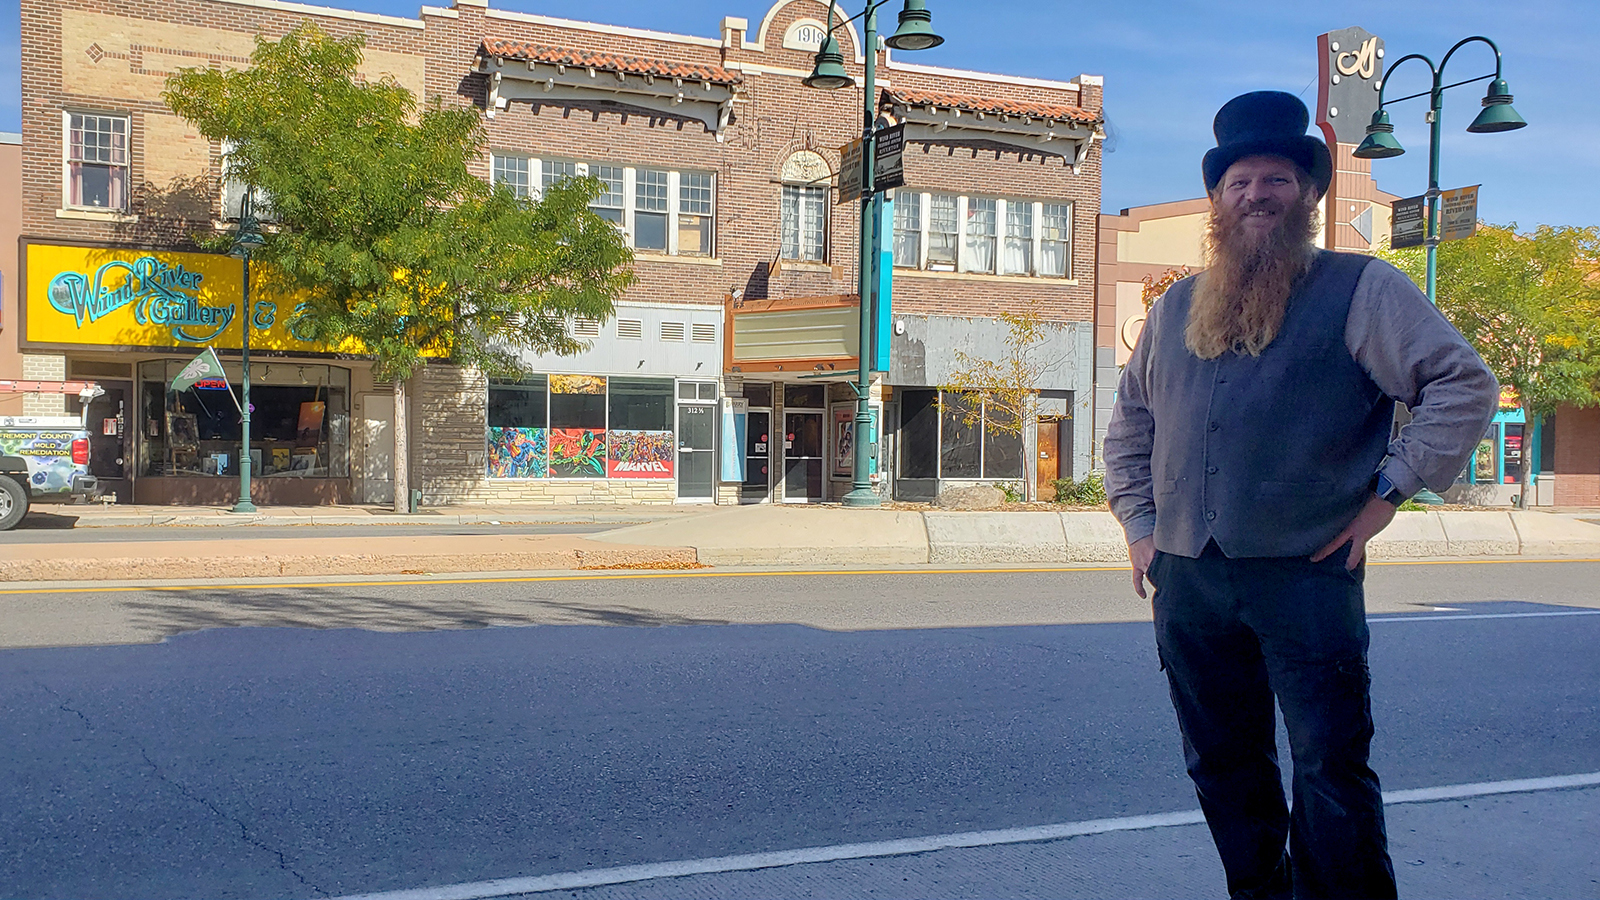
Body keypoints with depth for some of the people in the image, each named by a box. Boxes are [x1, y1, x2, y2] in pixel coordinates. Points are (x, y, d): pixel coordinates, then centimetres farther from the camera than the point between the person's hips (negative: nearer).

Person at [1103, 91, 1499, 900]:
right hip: (1186, 581, 5)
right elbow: (1130, 420, 24)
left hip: (1307, 574, -5)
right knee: (1224, 768, 13)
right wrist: (1137, 520, 14)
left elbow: (1464, 385, -5)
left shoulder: (1359, 290, 0)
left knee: (1332, 770, -3)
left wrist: (1388, 491, -10)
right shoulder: (1176, 308, 16)